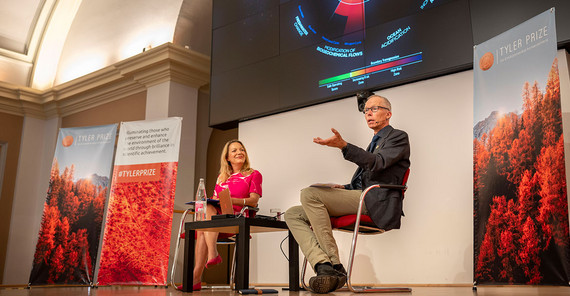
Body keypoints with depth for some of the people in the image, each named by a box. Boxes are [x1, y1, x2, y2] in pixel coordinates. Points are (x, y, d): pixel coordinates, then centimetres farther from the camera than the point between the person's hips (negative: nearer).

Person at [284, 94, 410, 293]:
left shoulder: (398, 137, 6)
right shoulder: (375, 142, 33)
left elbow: (377, 163, -15)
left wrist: (343, 146, -28)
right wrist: (344, 189, 11)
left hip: (375, 202, -9)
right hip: (359, 198, 9)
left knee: (309, 194, -26)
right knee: (292, 214, -5)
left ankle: (336, 266, -22)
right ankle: (324, 267, -24)